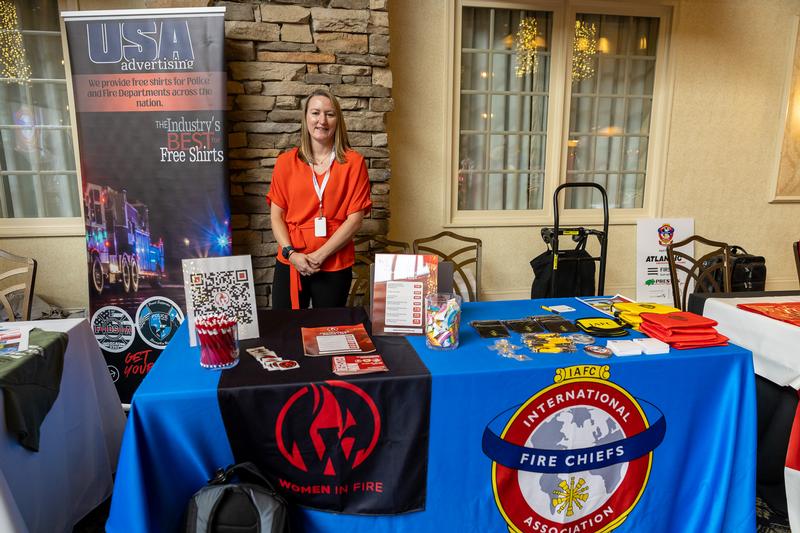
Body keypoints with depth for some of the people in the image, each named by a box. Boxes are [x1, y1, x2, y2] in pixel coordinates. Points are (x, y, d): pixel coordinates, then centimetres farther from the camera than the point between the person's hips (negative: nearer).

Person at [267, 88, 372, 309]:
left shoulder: (353, 162, -1)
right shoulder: (286, 162, 5)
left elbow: (355, 219, -6)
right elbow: (276, 215, 4)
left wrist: (320, 255, -11)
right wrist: (291, 253, -11)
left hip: (334, 266, -1)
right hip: (290, 264, 1)